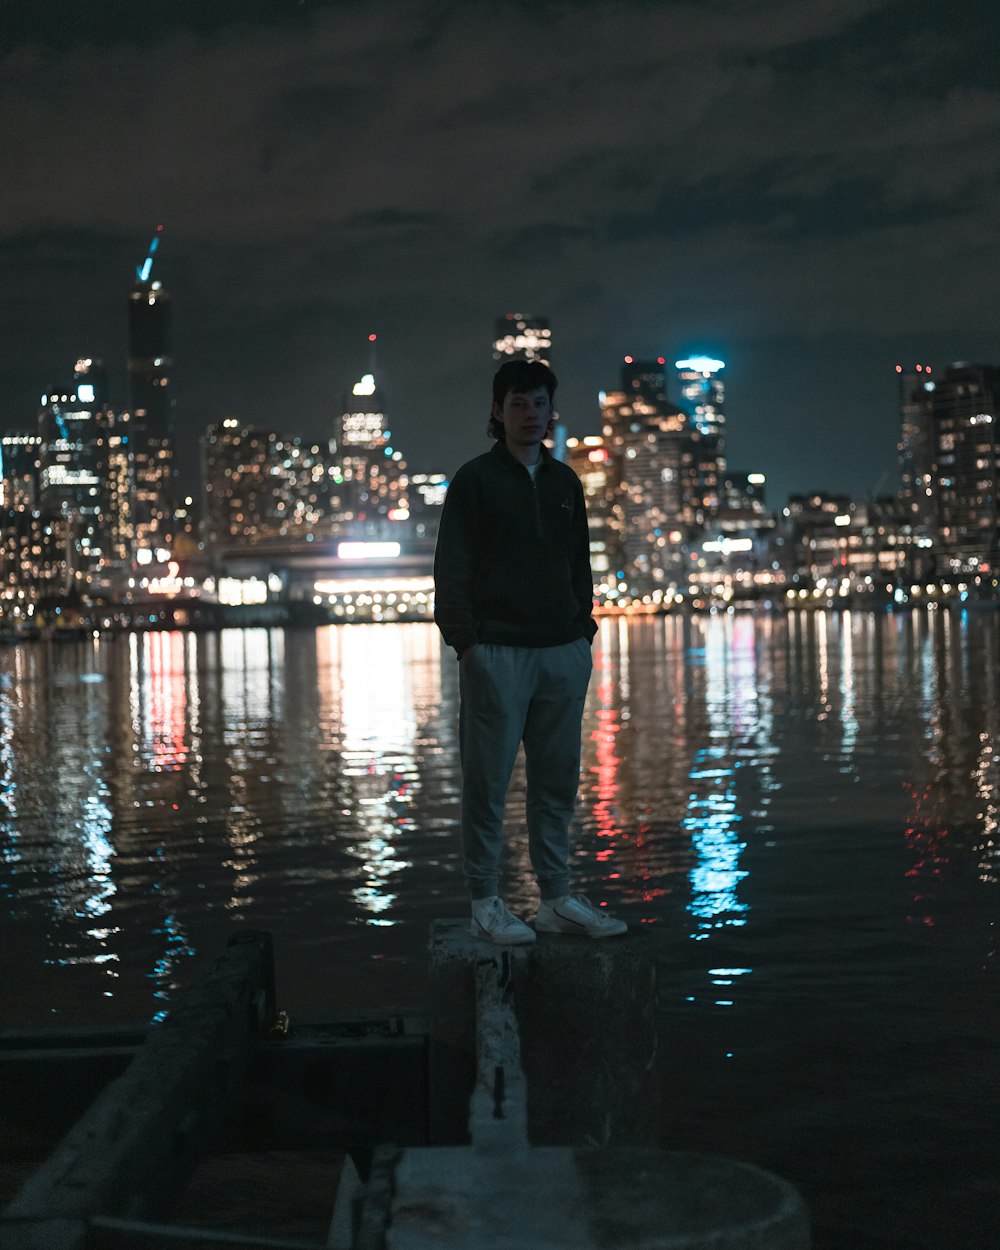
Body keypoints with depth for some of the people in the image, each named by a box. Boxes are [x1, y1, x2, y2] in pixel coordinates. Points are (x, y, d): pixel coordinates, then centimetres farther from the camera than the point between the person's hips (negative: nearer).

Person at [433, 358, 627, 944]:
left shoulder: (565, 483, 15)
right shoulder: (475, 479, 0)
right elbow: (452, 568, -4)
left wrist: (585, 629, 11)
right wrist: (464, 638, -10)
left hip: (563, 653, 5)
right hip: (496, 652, -5)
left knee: (557, 783, 8)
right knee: (488, 782, -2)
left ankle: (558, 899, 15)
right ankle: (486, 904, 4)